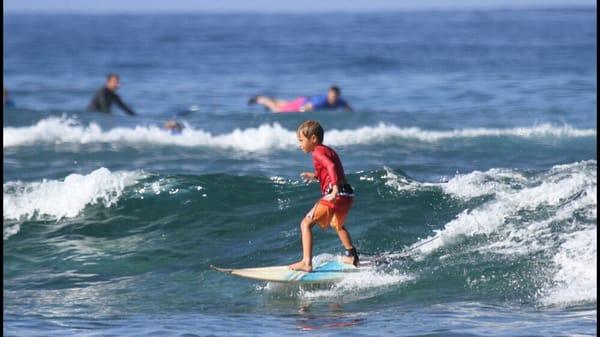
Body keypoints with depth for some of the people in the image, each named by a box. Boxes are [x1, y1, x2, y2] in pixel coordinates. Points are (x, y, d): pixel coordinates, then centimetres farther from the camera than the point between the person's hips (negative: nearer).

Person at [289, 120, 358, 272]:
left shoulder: (318, 152, -8)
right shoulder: (328, 150, 21)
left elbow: (331, 167, -27)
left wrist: (335, 188, -37)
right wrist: (315, 176, 33)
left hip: (336, 195, -10)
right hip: (347, 196, 10)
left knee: (306, 223, -12)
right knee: (337, 224, 37)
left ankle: (306, 262, -23)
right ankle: (352, 256, 52)